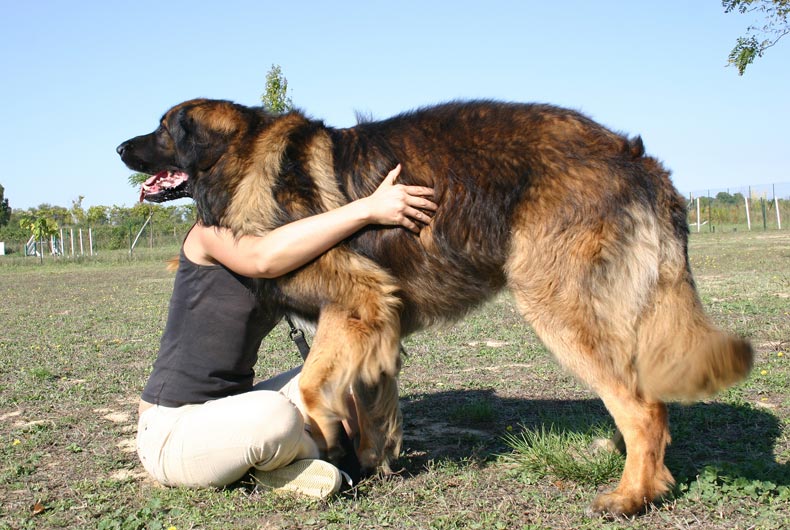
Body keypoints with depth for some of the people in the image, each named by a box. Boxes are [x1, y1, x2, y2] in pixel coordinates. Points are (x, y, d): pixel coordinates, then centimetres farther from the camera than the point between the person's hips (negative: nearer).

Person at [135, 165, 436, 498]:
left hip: (228, 414, 8)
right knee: (274, 414, -35)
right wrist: (368, 208, -39)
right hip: (170, 432, -8)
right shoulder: (216, 231, -14)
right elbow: (263, 257, -37)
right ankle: (304, 454, -4)